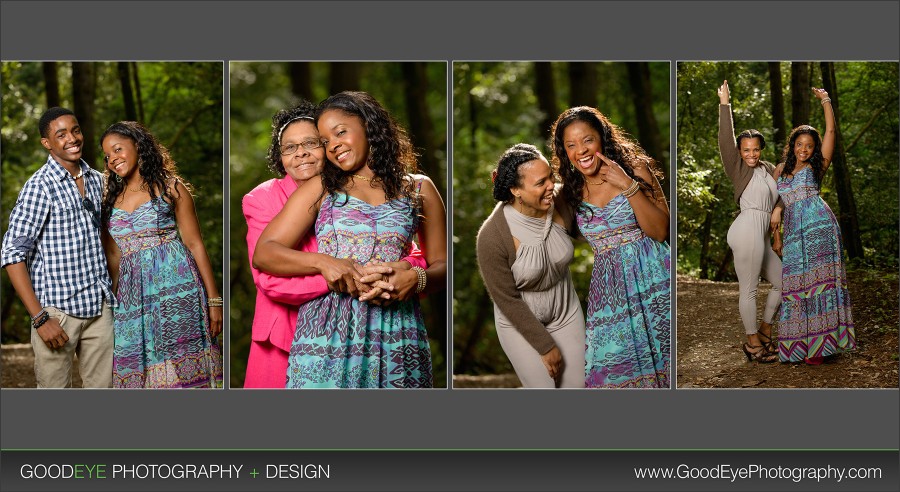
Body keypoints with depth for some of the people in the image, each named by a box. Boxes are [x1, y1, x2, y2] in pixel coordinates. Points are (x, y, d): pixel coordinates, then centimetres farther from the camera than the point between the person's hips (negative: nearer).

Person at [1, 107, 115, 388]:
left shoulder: (96, 180, 10)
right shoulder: (39, 187, -9)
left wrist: (110, 294, 13)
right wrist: (40, 319, -17)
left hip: (100, 307, 6)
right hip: (57, 311, -6)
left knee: (102, 387, 7)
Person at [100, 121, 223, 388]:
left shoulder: (170, 187, 2)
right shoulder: (111, 200, 15)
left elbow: (195, 244, -1)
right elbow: (114, 258, 18)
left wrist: (214, 299, -6)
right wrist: (111, 303, 13)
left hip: (175, 284, -4)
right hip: (132, 294, 4)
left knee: (181, 366, -7)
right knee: (138, 370, 2)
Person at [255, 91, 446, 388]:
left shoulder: (419, 189, 14)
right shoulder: (319, 188, 12)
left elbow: (442, 264, 14)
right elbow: (263, 253, 5)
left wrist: (418, 279, -9)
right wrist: (321, 262, -12)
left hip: (396, 338, 1)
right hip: (327, 329, 0)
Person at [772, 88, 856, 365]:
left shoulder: (817, 166, 9)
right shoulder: (781, 170, 19)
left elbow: (830, 129, 2)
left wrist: (825, 100, 2)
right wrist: (776, 237, 15)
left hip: (818, 227, -4)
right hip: (793, 232, 4)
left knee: (818, 279, -9)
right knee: (796, 283, 1)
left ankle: (819, 343, -11)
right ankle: (799, 344, 5)